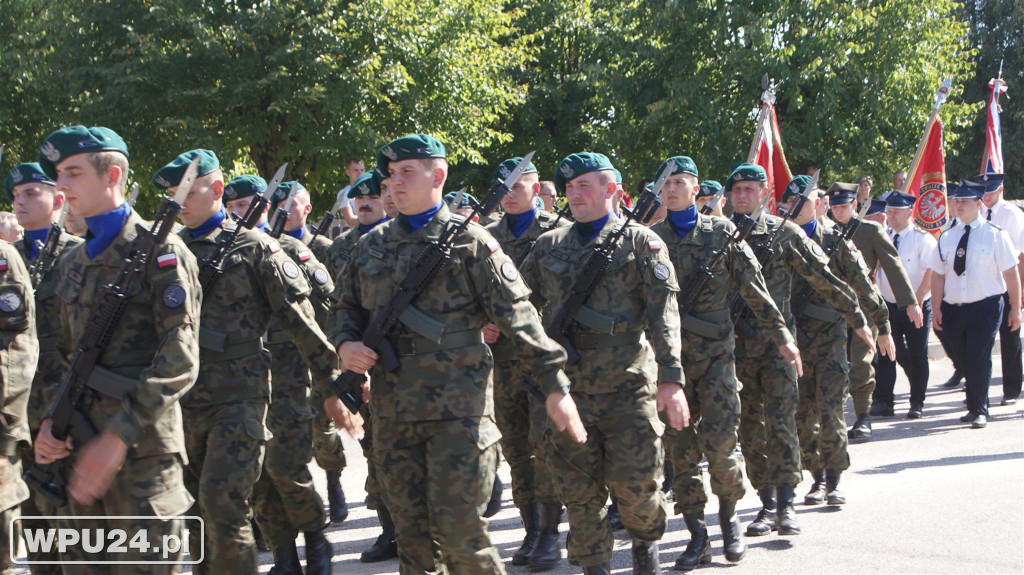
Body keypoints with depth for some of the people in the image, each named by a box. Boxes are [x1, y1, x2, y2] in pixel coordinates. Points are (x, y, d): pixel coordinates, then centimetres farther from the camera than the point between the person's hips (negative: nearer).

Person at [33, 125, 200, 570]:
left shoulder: (160, 251, -6)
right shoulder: (71, 263, 17)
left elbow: (180, 359, -15)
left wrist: (119, 436, -21)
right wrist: (49, 420, 4)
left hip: (142, 446, -7)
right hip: (78, 447, 7)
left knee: (146, 564, -4)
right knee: (78, 562, 10)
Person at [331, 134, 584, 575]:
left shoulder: (469, 241, -2)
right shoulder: (372, 246, 13)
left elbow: (518, 316, -4)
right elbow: (346, 306, 23)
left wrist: (555, 386, -8)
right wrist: (346, 342, -1)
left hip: (457, 406, -5)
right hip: (392, 409, 5)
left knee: (457, 529, -7)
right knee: (410, 533, 10)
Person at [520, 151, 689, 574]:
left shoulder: (639, 242, 3)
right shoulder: (548, 246, 14)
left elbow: (663, 312, -5)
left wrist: (670, 378, -14)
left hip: (627, 386, -3)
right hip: (567, 389, 3)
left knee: (634, 483, -2)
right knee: (578, 491, 4)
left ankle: (646, 540, 28)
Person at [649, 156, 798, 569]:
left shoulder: (722, 233, 2)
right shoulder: (651, 238, 6)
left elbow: (755, 290, 5)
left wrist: (782, 337, 5)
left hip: (715, 353, -2)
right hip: (670, 354, 2)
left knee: (719, 442, -8)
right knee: (679, 447, 2)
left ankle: (729, 518, 16)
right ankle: (697, 536, 11)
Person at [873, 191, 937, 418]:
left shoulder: (922, 238, -10)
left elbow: (931, 273, -16)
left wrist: (916, 301, -23)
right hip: (889, 305, 4)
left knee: (917, 355, 5)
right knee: (886, 353, -1)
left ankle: (917, 403, 15)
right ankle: (884, 401, 3)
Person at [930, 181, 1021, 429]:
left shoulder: (995, 235, -4)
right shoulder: (947, 237, 8)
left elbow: (1010, 273, -4)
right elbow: (938, 275, 8)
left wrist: (1015, 308, -5)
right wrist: (936, 308, 1)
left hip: (985, 307, -4)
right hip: (953, 309, 4)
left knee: (979, 360, -7)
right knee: (964, 361, 11)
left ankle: (979, 411, 5)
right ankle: (975, 406, 27)